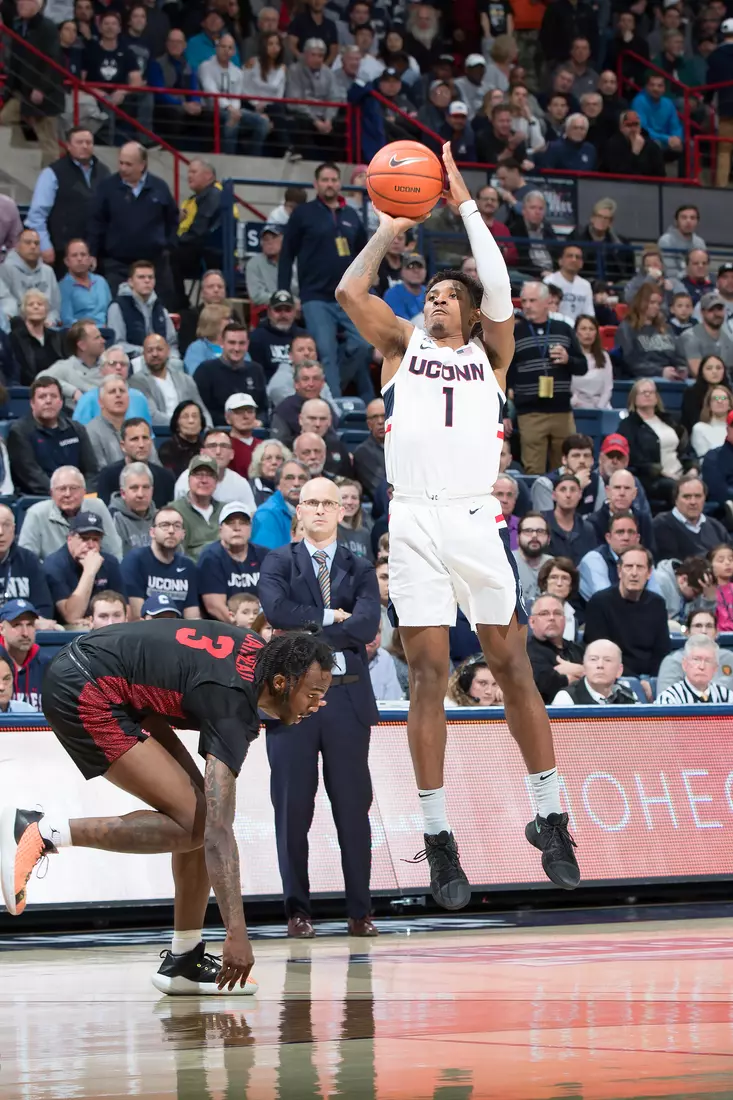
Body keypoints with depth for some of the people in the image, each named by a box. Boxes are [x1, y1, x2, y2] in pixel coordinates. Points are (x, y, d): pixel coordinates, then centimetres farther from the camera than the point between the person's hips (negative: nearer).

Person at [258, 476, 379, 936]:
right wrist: (329, 616, -8)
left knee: (353, 806, 2)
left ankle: (360, 911, 8)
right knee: (293, 807, 0)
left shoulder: (360, 569, 11)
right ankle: (297, 910, 7)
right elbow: (277, 610, -11)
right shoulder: (279, 563, 9)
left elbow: (367, 625, -7)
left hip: (347, 696, 1)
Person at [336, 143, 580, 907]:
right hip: (414, 521, 0)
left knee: (512, 666, 2)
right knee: (427, 675, -2)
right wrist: (391, 226, 1)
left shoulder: (490, 355, 14)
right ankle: (439, 842, 0)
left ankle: (549, 820, 11)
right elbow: (350, 291, 2)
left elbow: (500, 289, -2)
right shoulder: (403, 346, 16)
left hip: (476, 519, 0)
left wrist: (465, 205, 0)